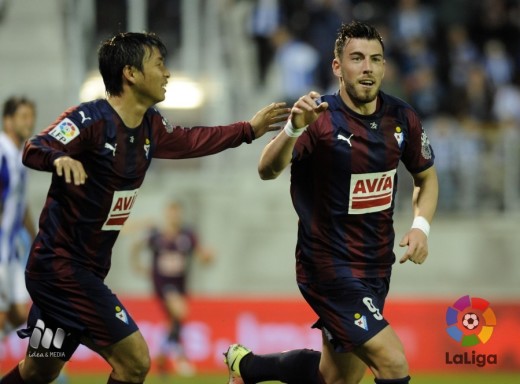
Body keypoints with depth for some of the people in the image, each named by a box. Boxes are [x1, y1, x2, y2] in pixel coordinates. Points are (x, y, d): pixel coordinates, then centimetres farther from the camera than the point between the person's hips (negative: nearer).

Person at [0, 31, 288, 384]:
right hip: (61, 266, -9)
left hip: (87, 270, 9)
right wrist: (59, 158, -52)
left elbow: (188, 141, 26)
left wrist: (249, 130, 27)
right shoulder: (91, 119, -18)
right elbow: (34, 150, -30)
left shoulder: (151, 126, 7)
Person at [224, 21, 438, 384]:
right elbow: (268, 170, -31)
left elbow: (426, 177, 16)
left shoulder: (401, 118, -1)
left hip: (376, 267, 7)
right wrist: (293, 128, -49)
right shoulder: (320, 117, -17)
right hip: (330, 268, -7)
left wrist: (421, 226, -2)